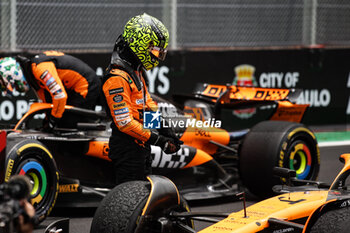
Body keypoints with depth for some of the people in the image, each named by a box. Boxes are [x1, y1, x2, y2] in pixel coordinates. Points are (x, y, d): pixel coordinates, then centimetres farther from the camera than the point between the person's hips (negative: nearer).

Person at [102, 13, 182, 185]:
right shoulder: (117, 78, -21)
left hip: (141, 145, 11)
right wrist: (157, 139, -22)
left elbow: (148, 104, 20)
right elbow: (125, 122, -24)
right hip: (127, 149, -10)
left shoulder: (137, 71, 13)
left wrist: (166, 131, 8)